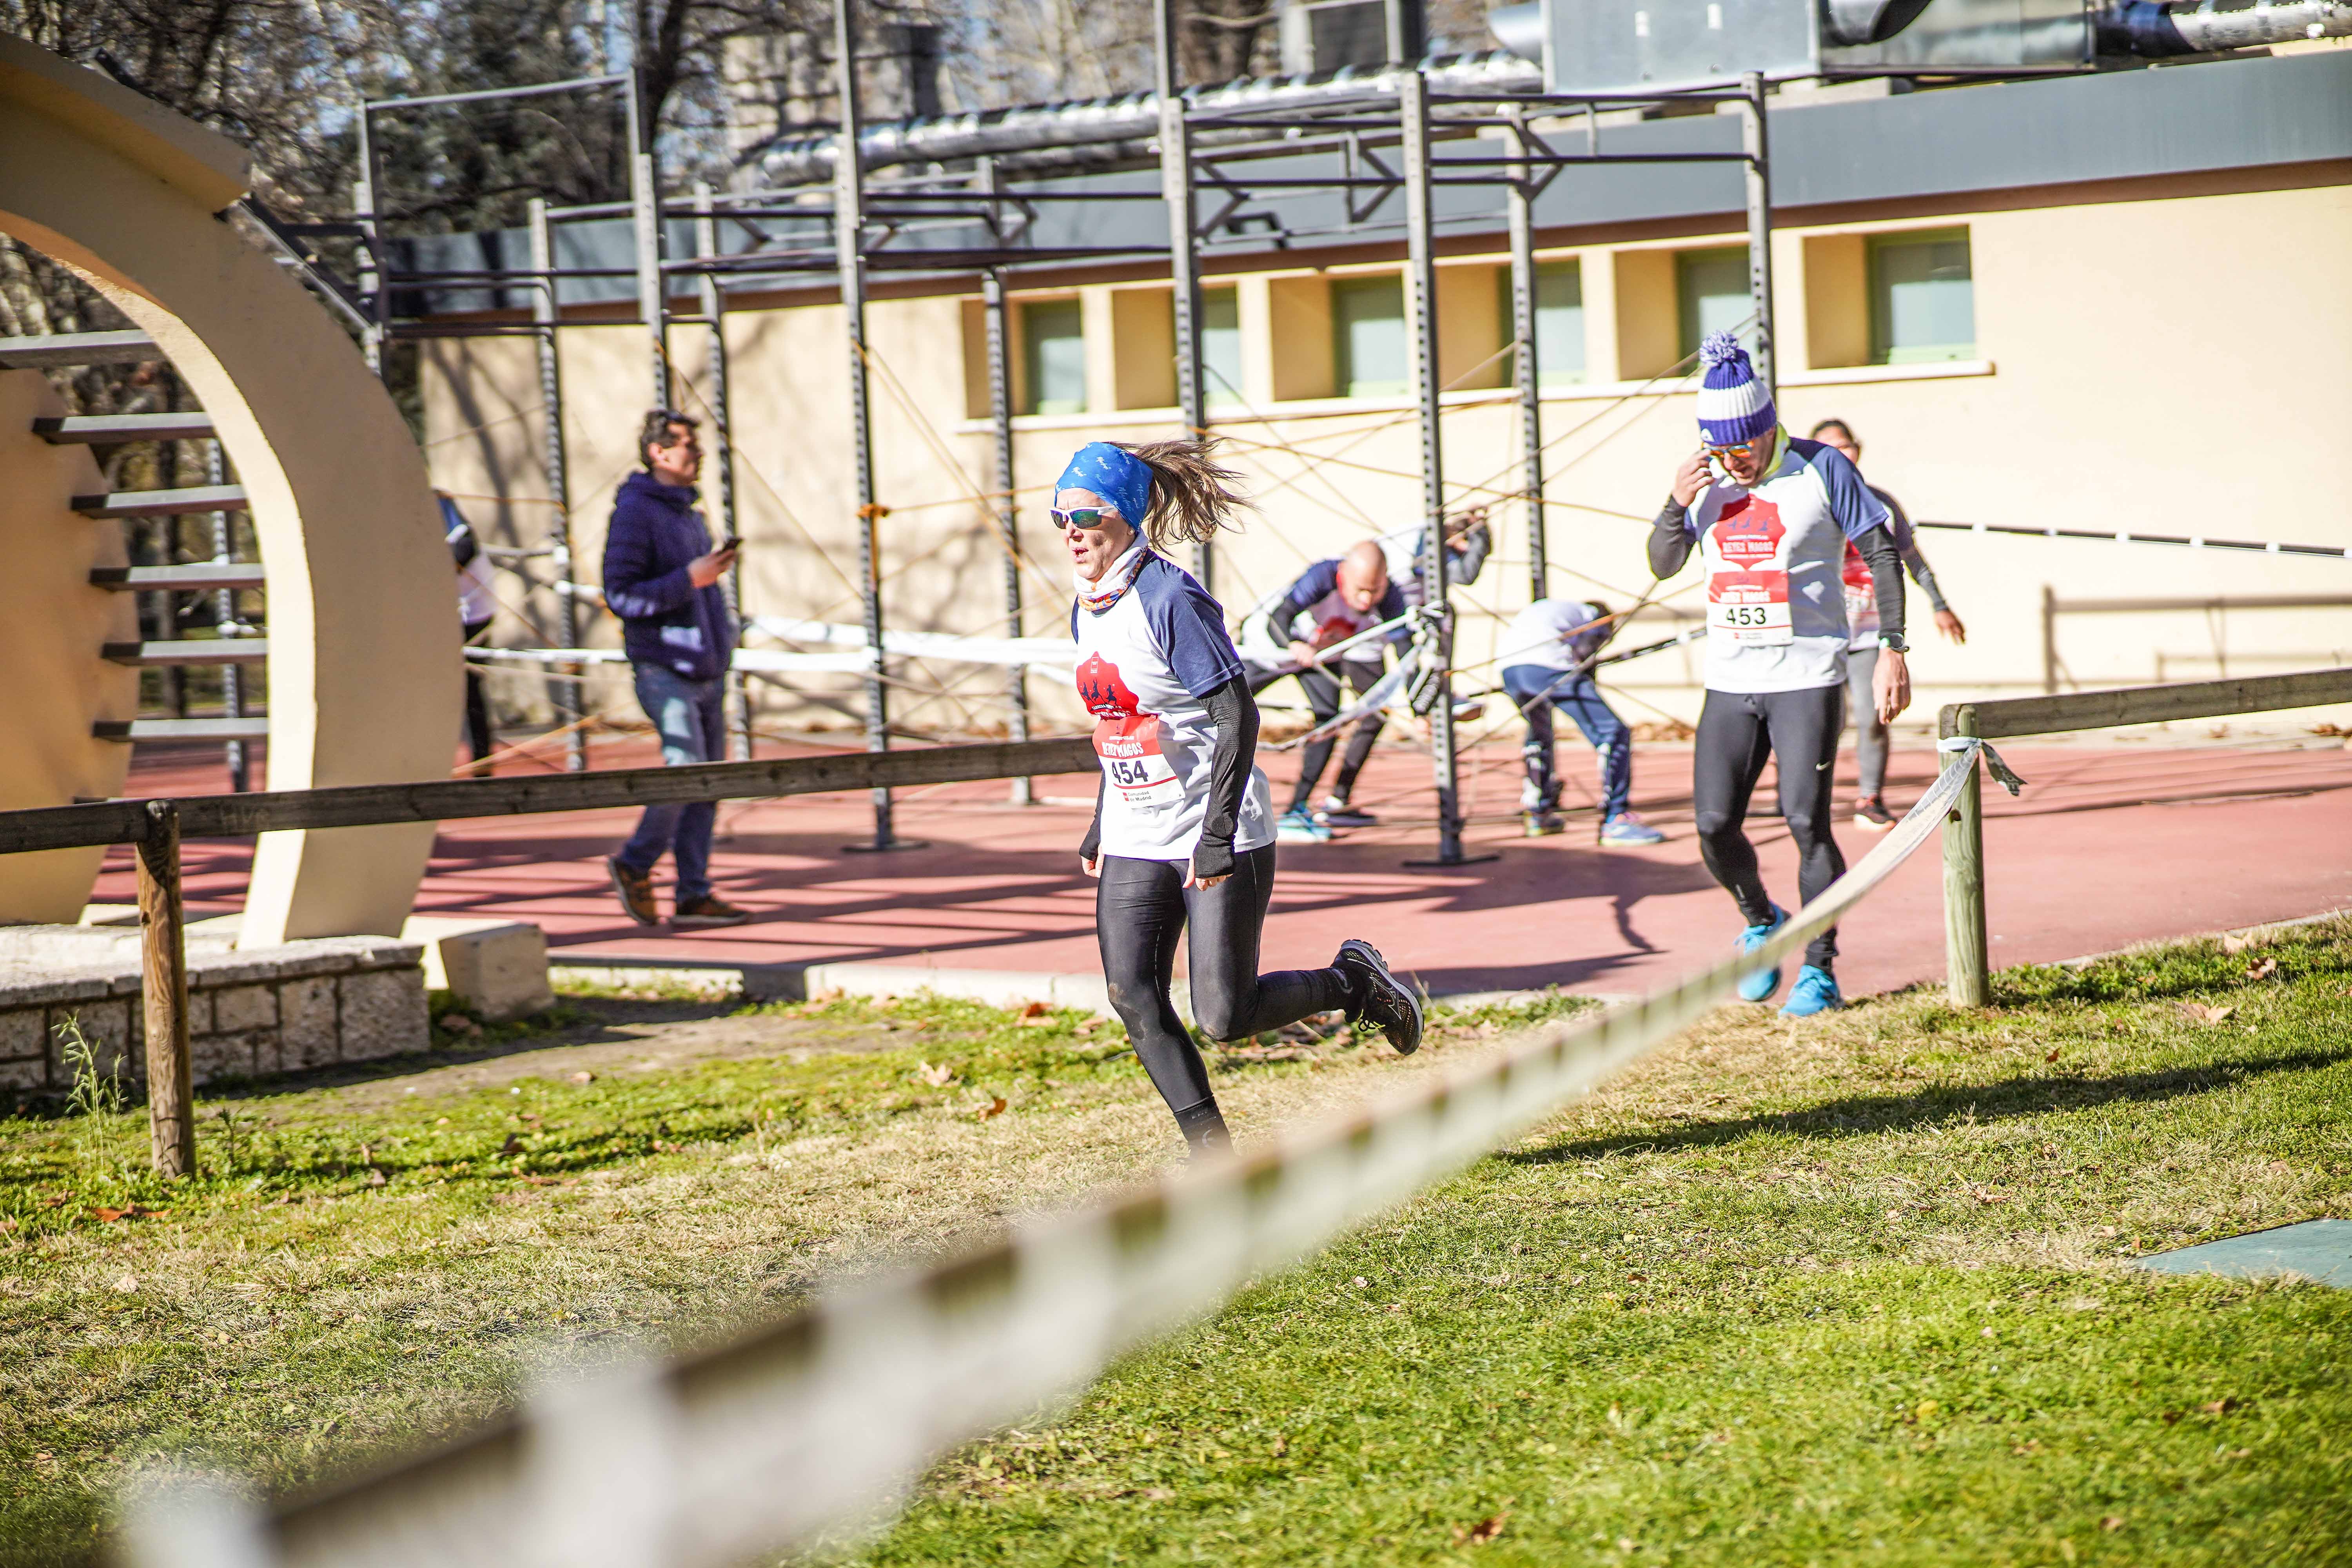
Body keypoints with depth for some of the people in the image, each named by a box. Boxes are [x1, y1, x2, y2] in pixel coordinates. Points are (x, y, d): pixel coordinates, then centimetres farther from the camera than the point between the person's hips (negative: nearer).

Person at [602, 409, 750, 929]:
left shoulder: (688, 512, 17)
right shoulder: (634, 512, -10)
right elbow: (621, 595, -17)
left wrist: (723, 638, 21)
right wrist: (689, 579, -21)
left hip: (707, 669, 8)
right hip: (664, 670, -8)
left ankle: (694, 895, 9)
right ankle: (634, 865, 5)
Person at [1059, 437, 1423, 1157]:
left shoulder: (1169, 599, -18)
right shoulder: (1086, 610, 8)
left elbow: (1238, 716, -20)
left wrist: (1217, 834, -25)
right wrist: (1099, 826, 22)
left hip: (1220, 839, -7)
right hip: (1135, 842, 7)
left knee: (1225, 1017, -7)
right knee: (1133, 997, -7)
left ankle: (1353, 979, 20)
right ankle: (1212, 1156, 0)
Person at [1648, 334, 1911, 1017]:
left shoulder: (1822, 469, -6)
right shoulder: (1705, 476, 7)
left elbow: (1881, 555, -3)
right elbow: (1663, 566, 10)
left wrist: (1892, 650, -9)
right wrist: (1676, 506, -10)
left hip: (1808, 679, -4)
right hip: (1729, 684, 4)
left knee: (1807, 822, -10)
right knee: (1714, 825, -2)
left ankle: (1819, 970, 1)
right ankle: (1761, 922, 25)